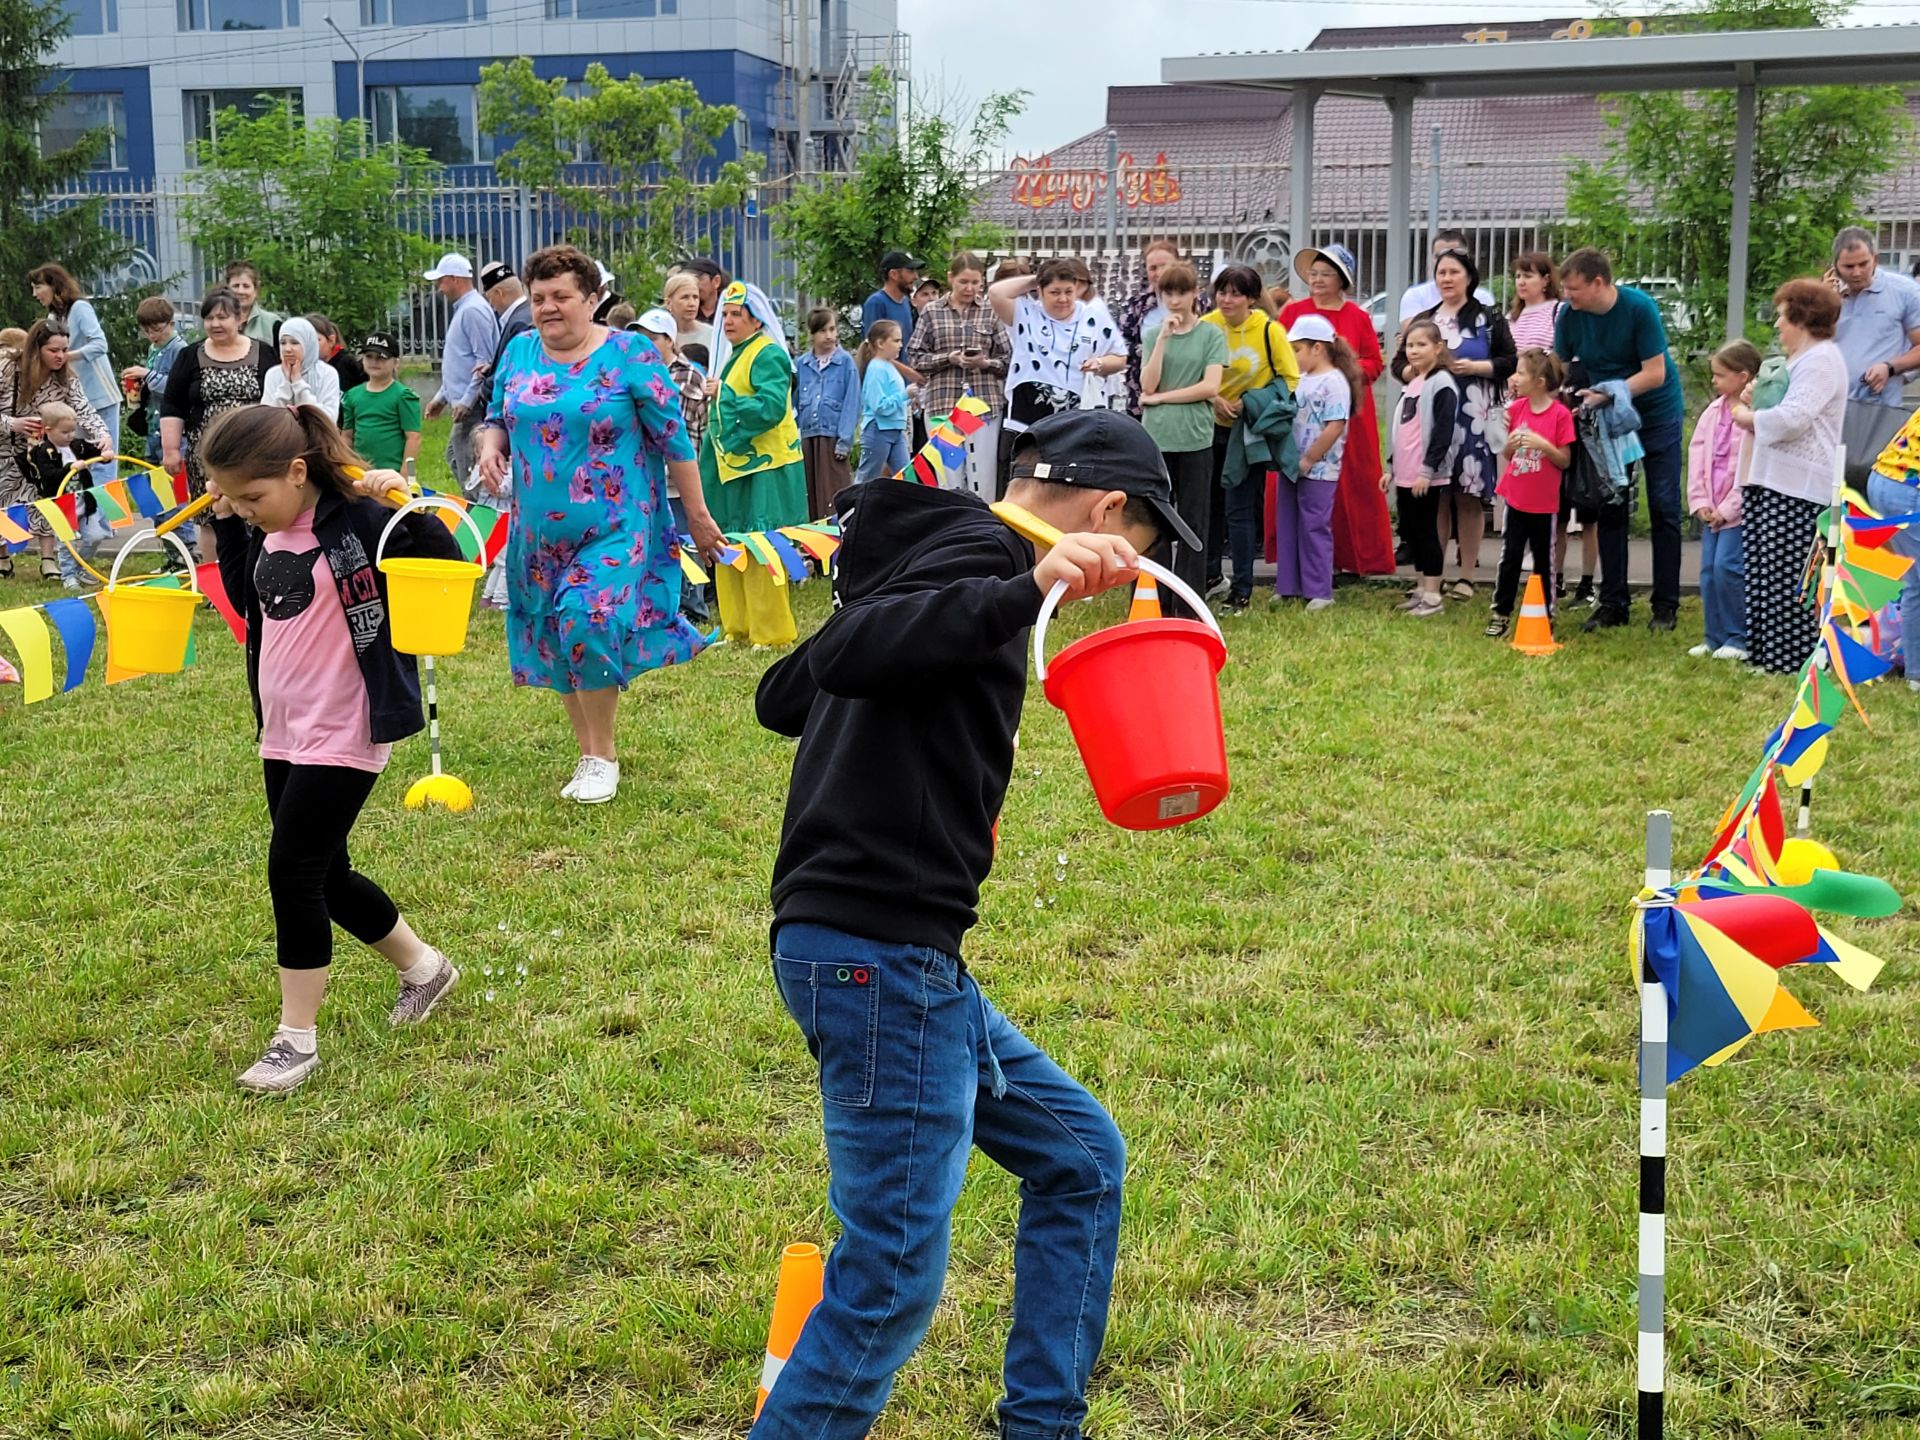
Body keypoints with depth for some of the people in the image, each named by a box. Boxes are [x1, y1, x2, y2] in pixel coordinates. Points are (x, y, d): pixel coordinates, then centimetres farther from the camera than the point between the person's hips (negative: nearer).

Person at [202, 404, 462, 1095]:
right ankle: (423, 967, 38)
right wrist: (226, 527, 13)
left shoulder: (357, 520, -17)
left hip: (343, 734, -9)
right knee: (325, 874, 16)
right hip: (283, 733, 9)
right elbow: (247, 600, 22)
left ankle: (297, 1038, 5)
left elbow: (448, 564, -19)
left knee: (292, 871, -7)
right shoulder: (266, 532, 7)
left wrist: (407, 505, -30)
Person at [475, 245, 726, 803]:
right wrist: (490, 445, -5)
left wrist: (697, 514, -4)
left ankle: (603, 757, -5)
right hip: (540, 530, 6)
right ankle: (589, 752, 25)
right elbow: (497, 417, 19)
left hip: (616, 527, -6)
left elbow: (673, 438, -5)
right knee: (556, 640, 9)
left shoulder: (629, 355, -7)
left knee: (590, 621, -22)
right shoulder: (519, 352, 7)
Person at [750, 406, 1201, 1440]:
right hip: (878, 955, -11)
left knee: (1082, 1159, 18)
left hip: (904, 962, 11)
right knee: (892, 1276, -7)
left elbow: (782, 696, 26)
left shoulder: (927, 553, 18)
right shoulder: (981, 548, -9)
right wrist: (1024, 595, -38)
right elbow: (846, 653, -28)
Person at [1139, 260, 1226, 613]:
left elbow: (1210, 386, -7)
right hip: (1156, 439, 2)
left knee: (1193, 525, 2)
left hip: (1195, 440, -2)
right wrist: (1164, 338, -9)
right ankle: (1156, 602, 12)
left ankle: (1188, 609, 7)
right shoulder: (1152, 335, 8)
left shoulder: (1211, 334, 2)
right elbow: (1148, 385, -4)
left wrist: (1162, 397, -6)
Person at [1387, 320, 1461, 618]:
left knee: (1426, 532, -5)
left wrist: (1428, 470, -20)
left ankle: (1433, 596, 1)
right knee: (1409, 531, 12)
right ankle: (1421, 589, 22)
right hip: (1405, 474, 9)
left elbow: (1443, 432, -18)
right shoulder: (1410, 383, 16)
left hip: (1426, 476, -9)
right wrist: (1393, 468, 21)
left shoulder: (1442, 384, -11)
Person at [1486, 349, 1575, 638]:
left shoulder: (1560, 414, -12)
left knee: (1543, 560, 8)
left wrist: (1543, 444, -25)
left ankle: (1545, 615, 19)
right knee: (1509, 557, 5)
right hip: (1516, 498, 3)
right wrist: (1510, 444, -12)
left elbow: (1565, 461, -9)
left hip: (1544, 503, -3)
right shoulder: (1516, 409, 2)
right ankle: (1501, 613, 13)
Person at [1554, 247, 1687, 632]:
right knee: (1610, 509, 3)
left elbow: (1655, 373, -23)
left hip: (1656, 414, -4)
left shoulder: (1640, 307, -22)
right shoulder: (1570, 315, -11)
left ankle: (1666, 605, 3)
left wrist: (1608, 393, -31)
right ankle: (1613, 602, 9)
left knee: (1663, 508, -2)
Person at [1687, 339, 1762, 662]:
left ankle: (1739, 638, -1)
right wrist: (1699, 501, 0)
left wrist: (1727, 509, -16)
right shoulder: (1713, 411, 11)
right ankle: (1716, 638, 15)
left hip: (1739, 511, -8)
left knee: (1728, 567, -13)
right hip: (1712, 510, 8)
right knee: (1709, 571, 7)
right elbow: (1697, 454, 10)